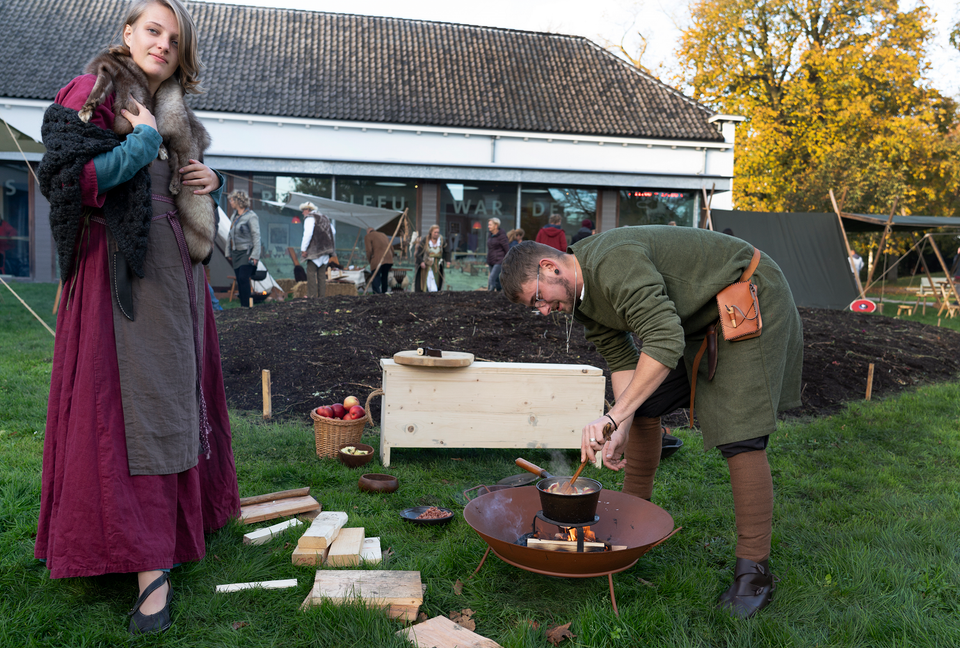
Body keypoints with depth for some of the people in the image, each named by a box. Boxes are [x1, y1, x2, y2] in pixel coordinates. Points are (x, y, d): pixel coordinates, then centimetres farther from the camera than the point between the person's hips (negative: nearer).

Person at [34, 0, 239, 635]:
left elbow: (200, 204, 26)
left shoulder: (175, 117, 19)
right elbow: (71, 179, -13)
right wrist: (141, 141, -11)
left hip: (177, 272, 7)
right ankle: (152, 564, -7)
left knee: (176, 390, 11)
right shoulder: (89, 96, 0)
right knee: (134, 401, -9)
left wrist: (211, 182, 4)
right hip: (121, 272, -7)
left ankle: (179, 516, 26)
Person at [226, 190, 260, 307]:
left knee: (243, 278, -15)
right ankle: (242, 305, 10)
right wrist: (229, 252, 18)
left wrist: (255, 255, -17)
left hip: (246, 252, -7)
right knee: (239, 280, 6)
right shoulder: (234, 216, 14)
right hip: (236, 252, 7)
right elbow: (230, 235, 20)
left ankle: (246, 305, -11)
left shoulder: (251, 216, -9)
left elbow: (256, 236, -12)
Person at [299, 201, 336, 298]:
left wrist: (303, 249, -15)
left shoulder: (310, 218, -4)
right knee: (321, 273, 9)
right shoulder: (324, 217, 22)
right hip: (326, 249, 8)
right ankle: (322, 295, 6)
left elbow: (308, 233, -17)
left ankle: (312, 295, -9)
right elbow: (333, 231, 24)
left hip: (316, 249, -8)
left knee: (311, 272, -5)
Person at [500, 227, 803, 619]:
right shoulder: (582, 295, -1)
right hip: (696, 318, 10)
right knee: (642, 407, 10)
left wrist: (615, 416, -39)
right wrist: (621, 428, -9)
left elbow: (665, 341, -39)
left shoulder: (613, 262, -32)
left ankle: (753, 573, -5)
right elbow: (622, 359, 2)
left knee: (739, 437, -15)